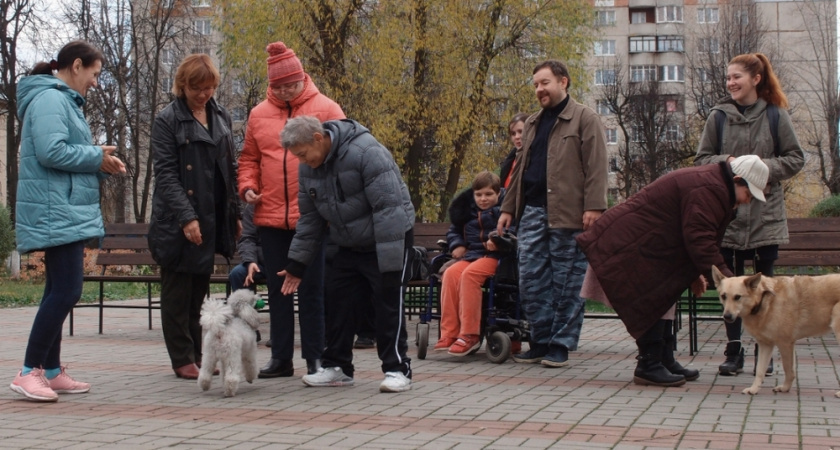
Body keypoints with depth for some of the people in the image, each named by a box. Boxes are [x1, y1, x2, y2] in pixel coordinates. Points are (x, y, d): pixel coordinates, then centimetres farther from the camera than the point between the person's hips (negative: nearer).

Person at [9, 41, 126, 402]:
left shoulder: (64, 100, 21)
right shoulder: (49, 99, -12)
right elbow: (51, 152, -23)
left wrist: (100, 162, 6)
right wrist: (97, 158, -12)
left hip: (66, 212, 11)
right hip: (56, 212, -11)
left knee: (61, 291, 11)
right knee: (66, 290, -13)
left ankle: (51, 372, 15)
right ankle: (29, 372, -10)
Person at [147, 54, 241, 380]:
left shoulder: (221, 117, 12)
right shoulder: (168, 120, -5)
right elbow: (165, 174, -12)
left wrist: (234, 214, 11)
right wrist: (186, 217, -20)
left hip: (213, 219, 5)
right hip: (178, 222, -5)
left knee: (199, 291, 11)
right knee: (178, 291, 1)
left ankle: (197, 355, 19)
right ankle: (183, 359, 7)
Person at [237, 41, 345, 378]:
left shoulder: (325, 109, 0)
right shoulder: (259, 115, 11)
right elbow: (249, 158, 18)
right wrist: (247, 186, 0)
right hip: (270, 217, 4)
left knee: (312, 289, 2)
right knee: (277, 290, 9)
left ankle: (315, 357, 10)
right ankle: (281, 357, 17)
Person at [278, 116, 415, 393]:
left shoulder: (365, 152, -27)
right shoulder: (309, 167, -2)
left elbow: (388, 209, -29)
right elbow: (310, 218, 8)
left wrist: (390, 264, -30)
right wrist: (297, 264, 2)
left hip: (388, 241, -7)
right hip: (349, 246, 7)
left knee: (388, 305, -8)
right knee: (338, 303, 5)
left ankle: (397, 370, 1)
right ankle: (337, 367, 16)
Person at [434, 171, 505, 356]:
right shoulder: (469, 211, 18)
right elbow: (454, 230, 28)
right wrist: (456, 245, 8)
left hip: (494, 256, -6)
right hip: (471, 254, 6)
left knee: (469, 274, -33)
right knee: (451, 273, -25)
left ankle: (470, 334, -31)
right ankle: (449, 333, -26)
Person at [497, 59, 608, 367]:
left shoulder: (585, 119, 1)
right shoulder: (532, 124, 22)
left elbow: (596, 166, -7)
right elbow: (519, 168, 25)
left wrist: (593, 206, -16)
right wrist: (508, 208, 19)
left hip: (568, 214, -6)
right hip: (532, 212, 6)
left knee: (566, 283, -1)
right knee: (531, 281, 3)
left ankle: (561, 346, 5)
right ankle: (540, 342, 11)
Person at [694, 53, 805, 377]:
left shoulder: (775, 116, -1)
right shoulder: (718, 116, 3)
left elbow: (795, 159, 2)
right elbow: (701, 160, 6)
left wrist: (765, 167, -13)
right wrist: (726, 162, -13)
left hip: (766, 215, -1)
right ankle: (733, 351, 12)